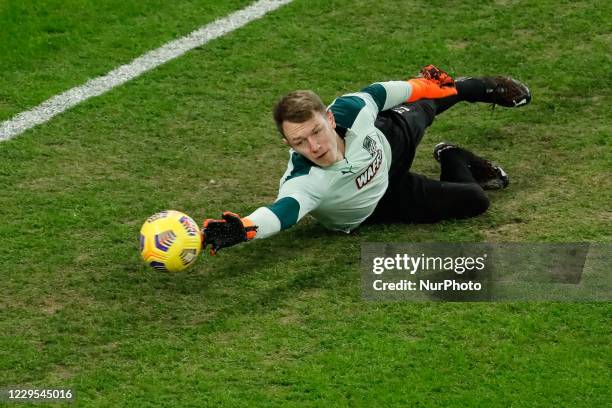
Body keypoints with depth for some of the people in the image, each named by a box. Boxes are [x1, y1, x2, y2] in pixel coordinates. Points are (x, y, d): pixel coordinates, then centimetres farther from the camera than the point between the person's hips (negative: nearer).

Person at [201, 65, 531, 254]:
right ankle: (455, 162, 38)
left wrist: (424, 85, 0)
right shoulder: (305, 181, -48)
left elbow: (380, 92, -17)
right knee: (474, 201, 2)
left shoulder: (351, 110, -38)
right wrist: (240, 228, -87)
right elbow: (282, 210, -66)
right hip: (377, 205, -2)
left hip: (390, 143, 3)